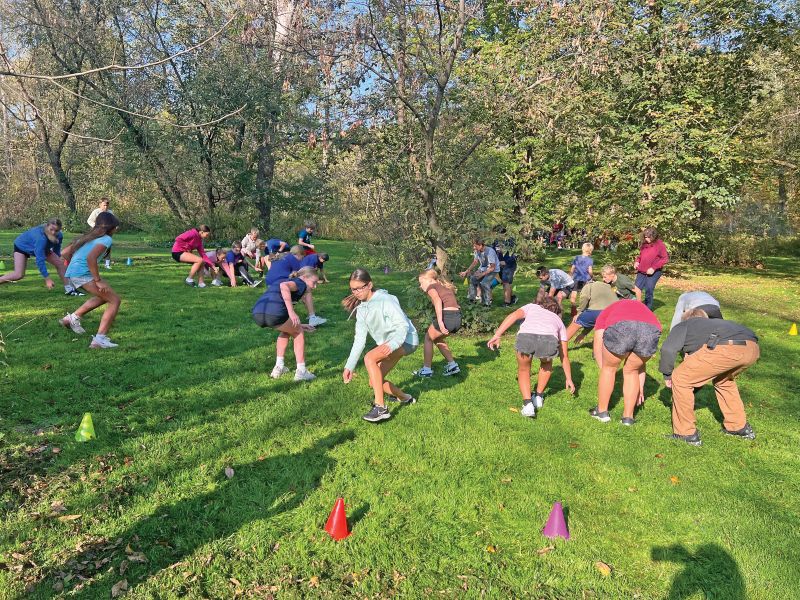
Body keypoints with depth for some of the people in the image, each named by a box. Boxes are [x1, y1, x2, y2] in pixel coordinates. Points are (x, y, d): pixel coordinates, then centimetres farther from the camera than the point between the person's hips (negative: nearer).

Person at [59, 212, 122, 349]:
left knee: (104, 296, 27)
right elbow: (91, 258, -19)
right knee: (115, 300, -5)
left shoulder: (88, 237, 23)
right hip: (83, 274, -9)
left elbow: (65, 253, 22)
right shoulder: (106, 239, -3)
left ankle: (73, 317, 27)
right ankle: (100, 338, -12)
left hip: (72, 273, 9)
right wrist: (98, 280, -16)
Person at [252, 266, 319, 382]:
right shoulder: (300, 283, 9)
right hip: (274, 313, -8)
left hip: (257, 313, 8)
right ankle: (301, 371, 15)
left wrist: (298, 325, 38)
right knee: (298, 333, 19)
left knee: (287, 330, 34)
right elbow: (284, 286, -17)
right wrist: (291, 312, -20)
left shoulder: (290, 281, 34)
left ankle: (279, 368, 30)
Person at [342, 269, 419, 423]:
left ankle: (380, 408, -27)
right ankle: (405, 398, 32)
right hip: (388, 345, 9)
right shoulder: (361, 309, 4)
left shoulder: (385, 300, -19)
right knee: (374, 382, 6)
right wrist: (349, 366, -5)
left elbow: (403, 325, -27)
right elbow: (359, 339, 2)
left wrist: (391, 344, -45)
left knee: (369, 358, -29)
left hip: (406, 340, -9)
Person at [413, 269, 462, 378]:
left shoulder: (431, 287, 5)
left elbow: (437, 301, -15)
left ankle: (426, 370, 20)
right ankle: (452, 365, 25)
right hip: (458, 318, 7)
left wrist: (440, 322, -25)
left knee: (428, 338, 17)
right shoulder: (446, 287, 27)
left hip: (446, 316, -7)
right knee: (437, 339, 29)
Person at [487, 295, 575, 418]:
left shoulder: (531, 307, 39)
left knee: (523, 370, 27)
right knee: (546, 364, 38)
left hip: (525, 337, -1)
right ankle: (538, 397, 39)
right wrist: (569, 379, 53)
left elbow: (514, 315, 14)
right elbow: (564, 355, 43)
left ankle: (528, 404, 11)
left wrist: (497, 335, 6)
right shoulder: (558, 320, 41)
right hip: (549, 340, 1)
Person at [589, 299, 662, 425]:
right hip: (651, 331, 3)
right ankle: (628, 417, 31)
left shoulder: (605, 314, 37)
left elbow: (597, 349, 26)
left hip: (621, 328, -3)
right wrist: (641, 389, 49)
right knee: (631, 371, 28)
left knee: (609, 368, 24)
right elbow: (640, 362, 43)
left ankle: (602, 411, 36)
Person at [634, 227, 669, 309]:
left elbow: (665, 259, -9)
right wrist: (636, 261, 3)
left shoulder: (659, 244, -8)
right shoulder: (644, 244, 7)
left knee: (648, 290, -6)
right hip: (641, 271, 6)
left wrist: (654, 268, -17)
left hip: (653, 272, -5)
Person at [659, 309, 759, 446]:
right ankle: (739, 427, 45)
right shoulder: (714, 323, 43)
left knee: (680, 378, 8)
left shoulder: (683, 325, 26)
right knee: (723, 380, 36)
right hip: (753, 348, 8)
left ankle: (686, 433, 14)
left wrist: (667, 375, 18)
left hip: (726, 349, -8)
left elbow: (668, 350, 3)